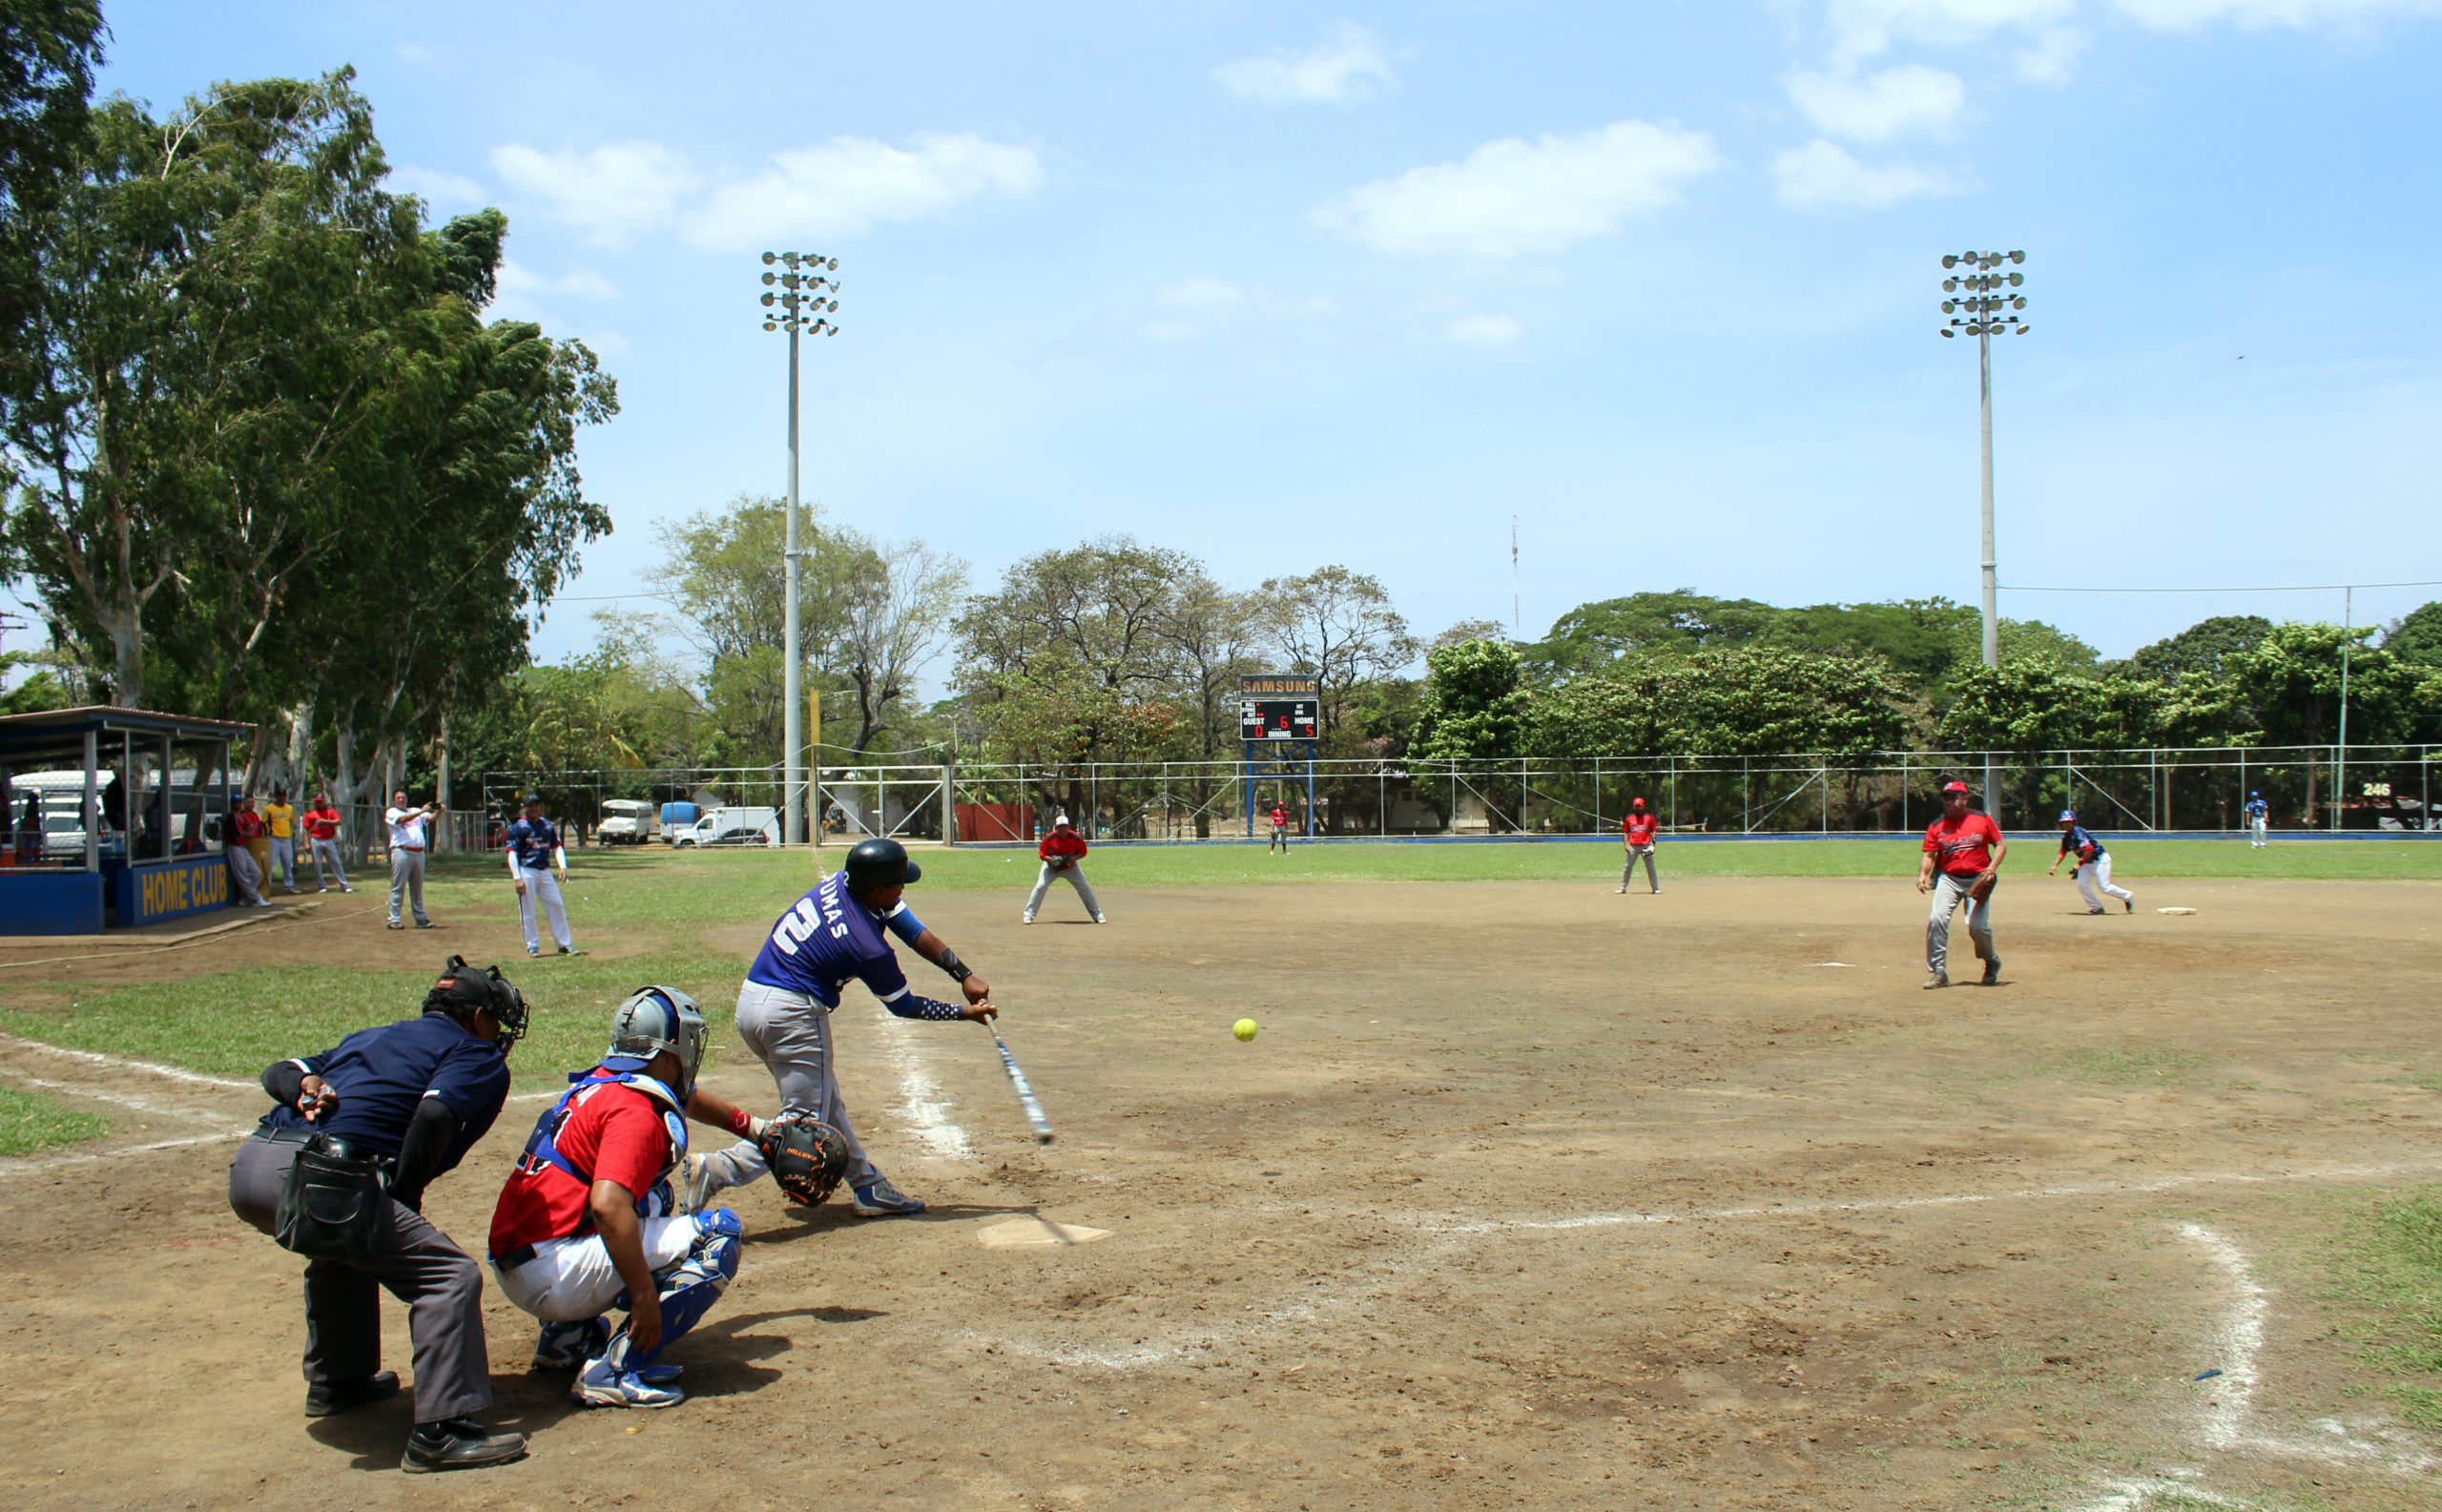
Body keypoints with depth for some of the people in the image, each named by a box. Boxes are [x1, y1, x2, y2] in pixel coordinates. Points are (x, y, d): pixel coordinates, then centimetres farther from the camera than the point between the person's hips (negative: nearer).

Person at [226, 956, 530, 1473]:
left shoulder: (372, 1036, 32)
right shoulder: (480, 1058, 11)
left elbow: (278, 1070, 23)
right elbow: (434, 1115, -10)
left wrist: (305, 1085, 3)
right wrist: (406, 1198, 0)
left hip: (247, 1168, 8)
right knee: (450, 1275, -5)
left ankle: (335, 1379, 42)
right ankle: (439, 1432, -15)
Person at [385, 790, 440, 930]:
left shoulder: (415, 811, 20)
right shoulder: (391, 812, 5)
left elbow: (430, 818, 7)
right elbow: (403, 819, -14)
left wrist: (437, 811, -14)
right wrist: (422, 811, -23)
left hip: (418, 853, 5)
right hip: (401, 852, -5)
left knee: (417, 888, 11)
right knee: (398, 887, -5)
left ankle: (421, 918, 14)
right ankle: (394, 920, -4)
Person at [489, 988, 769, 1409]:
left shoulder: (599, 1082, 14)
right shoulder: (636, 1112, -15)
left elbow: (687, 1097, 34)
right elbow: (607, 1205, -30)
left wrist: (754, 1126, 42)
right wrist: (645, 1297, -25)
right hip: (555, 1277, -9)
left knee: (654, 1199, 29)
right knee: (720, 1233, -10)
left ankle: (568, 1337, 20)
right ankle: (615, 1371, -14)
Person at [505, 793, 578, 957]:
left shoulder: (548, 826, 10)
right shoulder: (518, 827, -5)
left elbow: (557, 846, 14)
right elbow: (512, 853, -9)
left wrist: (562, 866, -3)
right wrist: (517, 878, -17)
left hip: (545, 871, 5)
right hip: (526, 871, -5)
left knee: (557, 905, 3)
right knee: (528, 911, -1)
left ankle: (564, 944, 10)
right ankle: (533, 945, 10)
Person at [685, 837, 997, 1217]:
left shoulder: (839, 883, 0)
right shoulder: (868, 948, -21)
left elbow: (916, 932, 5)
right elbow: (904, 1006, -4)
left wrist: (965, 976, 4)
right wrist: (965, 1012, 7)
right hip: (791, 1014, -10)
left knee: (826, 1103, 18)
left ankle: (869, 1188, 26)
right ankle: (717, 1170, -18)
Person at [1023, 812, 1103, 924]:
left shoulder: (1076, 838, -21)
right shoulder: (1049, 838, -24)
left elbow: (1083, 852, -6)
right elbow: (1042, 854, -13)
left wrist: (1074, 858, -26)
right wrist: (1050, 859, -34)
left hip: (1071, 866, 1)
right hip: (1051, 866, -1)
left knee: (1084, 888, -4)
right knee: (1040, 887, -15)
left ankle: (1097, 914, 6)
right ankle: (1028, 915, -7)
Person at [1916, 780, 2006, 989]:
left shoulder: (1983, 820, 2)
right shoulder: (1936, 826, 4)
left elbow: (2001, 845, 4)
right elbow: (1929, 855, 1)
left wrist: (1992, 868, -11)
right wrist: (1923, 874, -17)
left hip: (1978, 879, -1)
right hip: (1948, 879, 1)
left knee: (1978, 926, -9)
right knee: (1937, 919, -17)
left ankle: (1992, 961, 23)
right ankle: (1938, 972, -10)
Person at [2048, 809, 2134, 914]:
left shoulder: (2078, 832, -23)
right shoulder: (2066, 837, 5)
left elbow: (2089, 849, -29)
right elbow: (2063, 852, 14)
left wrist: (2079, 864, -27)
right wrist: (2055, 866, 3)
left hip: (2100, 859, -9)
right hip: (2088, 862, 9)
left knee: (2104, 887, -10)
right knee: (2081, 884, -4)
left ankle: (2128, 897, 12)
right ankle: (2097, 907, 5)